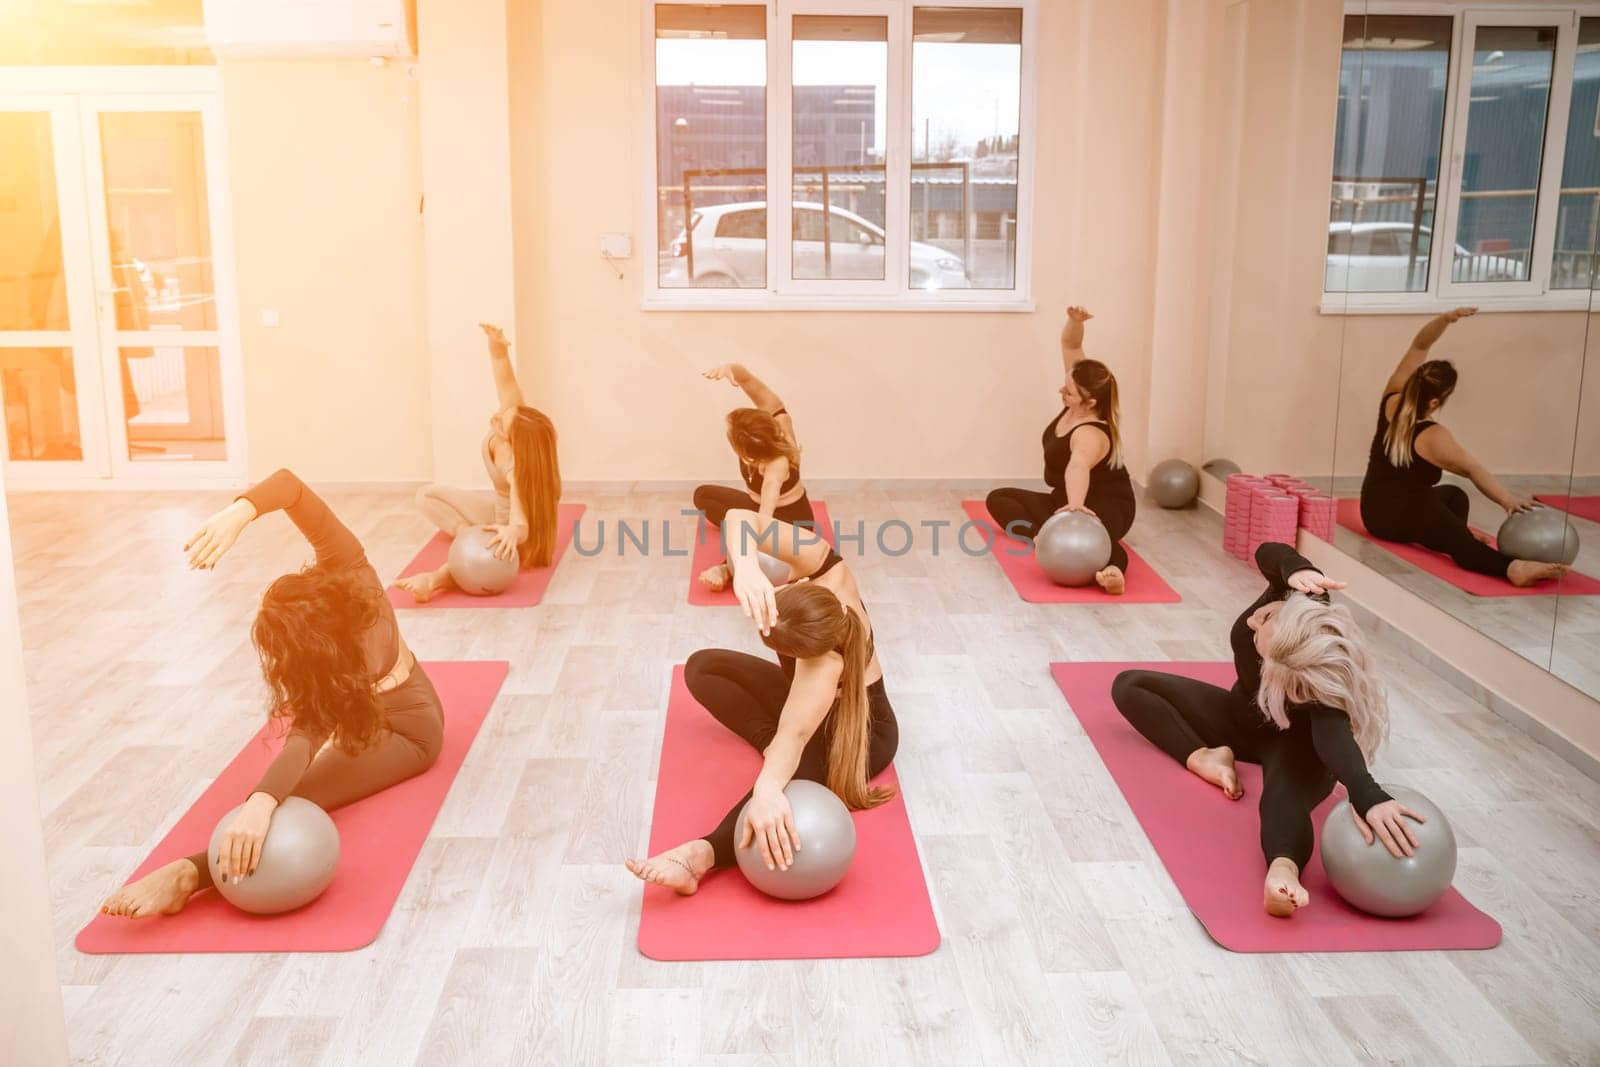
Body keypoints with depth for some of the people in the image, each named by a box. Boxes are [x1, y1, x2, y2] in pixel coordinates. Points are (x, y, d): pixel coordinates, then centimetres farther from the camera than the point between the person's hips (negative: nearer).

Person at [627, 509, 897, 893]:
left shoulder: (826, 659, -44)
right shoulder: (827, 570, -32)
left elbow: (798, 733, -57)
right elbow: (742, 518, -41)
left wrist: (768, 788, -75)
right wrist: (745, 566, -62)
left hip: (858, 732, -8)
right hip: (809, 689, 8)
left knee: (795, 774, -40)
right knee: (702, 667, -3)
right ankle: (776, 746, -10)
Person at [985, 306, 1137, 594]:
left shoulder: (1091, 434, -32)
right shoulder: (1078, 403, -8)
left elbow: (1078, 466, -54)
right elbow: (1070, 345, -6)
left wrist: (1076, 504, -74)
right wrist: (1074, 321, -27)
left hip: (1106, 506, -10)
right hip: (1066, 498, 10)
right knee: (998, 499, -1)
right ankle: (1045, 537, -29)